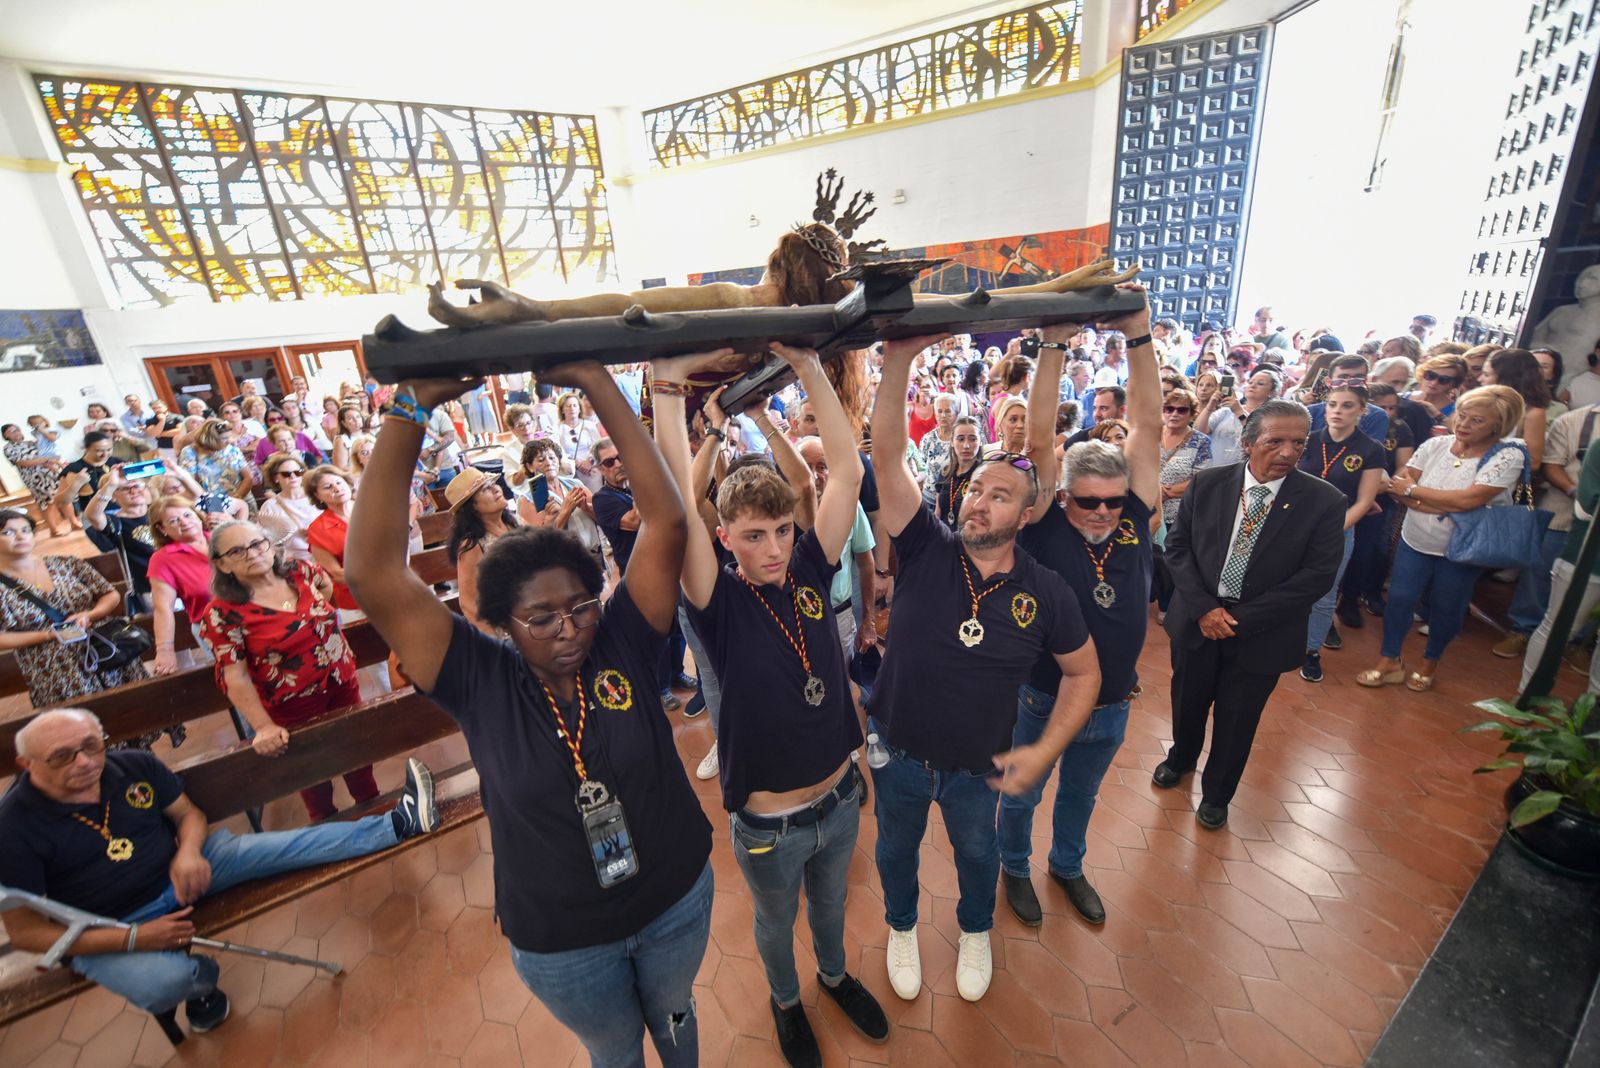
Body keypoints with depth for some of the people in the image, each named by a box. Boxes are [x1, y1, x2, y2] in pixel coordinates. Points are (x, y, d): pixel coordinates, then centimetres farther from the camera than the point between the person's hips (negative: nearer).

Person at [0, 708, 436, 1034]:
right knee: (166, 981, -31)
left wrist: (188, 853, -18)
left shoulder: (134, 765, -8)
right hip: (106, 933, -3)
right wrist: (134, 938, -22)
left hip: (179, 872, 3)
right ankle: (201, 979, 7)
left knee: (281, 846, -16)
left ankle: (399, 823, -9)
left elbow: (188, 813, 5)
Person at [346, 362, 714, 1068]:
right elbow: (373, 574, -29)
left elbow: (666, 520, -29)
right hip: (562, 943, 0)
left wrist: (596, 382, -31)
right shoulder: (480, 682, -20)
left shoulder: (623, 644, -20)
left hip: (679, 899, 1)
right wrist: (410, 409, -35)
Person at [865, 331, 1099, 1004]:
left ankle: (975, 931, 61)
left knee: (977, 851, 28)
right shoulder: (925, 550, -20)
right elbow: (887, 456, -29)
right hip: (898, 748, 0)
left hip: (978, 763, 1)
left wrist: (1044, 752, -10)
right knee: (897, 846, 25)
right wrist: (899, 362, -40)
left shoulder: (1045, 592, -14)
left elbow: (1083, 672, -1)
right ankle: (902, 928, 58)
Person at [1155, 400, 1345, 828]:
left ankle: (1216, 794, 41)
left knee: (1235, 720, 15)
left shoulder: (1324, 501, -11)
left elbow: (1318, 575, -13)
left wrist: (1241, 619, -17)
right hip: (1197, 620, 2)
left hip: (1261, 632, -1)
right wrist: (1204, 607, -15)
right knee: (1188, 701, 21)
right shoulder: (1207, 484, -7)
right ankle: (1181, 758, 52)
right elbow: (1177, 546, -4)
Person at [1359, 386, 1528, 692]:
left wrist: (1413, 489, -16)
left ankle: (1429, 665, 34)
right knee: (1399, 599, 4)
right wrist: (1446, 507, -19)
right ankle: (1388, 661, 20)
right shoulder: (1435, 445, -5)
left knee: (1446, 609, 13)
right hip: (1416, 540, 2)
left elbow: (1468, 499, -25)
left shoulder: (1508, 456, -14)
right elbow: (1398, 489, -8)